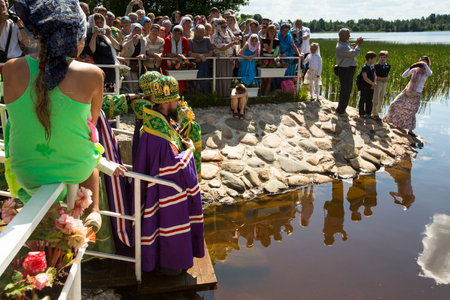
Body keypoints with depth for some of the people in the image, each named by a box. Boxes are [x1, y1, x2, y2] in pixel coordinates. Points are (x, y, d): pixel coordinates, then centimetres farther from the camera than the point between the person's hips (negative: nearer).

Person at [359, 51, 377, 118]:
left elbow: (374, 76, 14)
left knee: (369, 100, 12)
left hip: (371, 87, 8)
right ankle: (362, 113, 11)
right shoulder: (365, 67, -14)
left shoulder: (372, 67, 11)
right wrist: (372, 83, -17)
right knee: (363, 100, 3)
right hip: (365, 86, -8)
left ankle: (368, 113, 21)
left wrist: (375, 83, -5)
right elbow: (365, 78, -20)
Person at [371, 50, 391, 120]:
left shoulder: (388, 66, 9)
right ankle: (374, 114, -3)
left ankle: (377, 112, 22)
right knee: (376, 99, -7)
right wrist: (381, 79, -20)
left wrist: (387, 78, -4)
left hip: (385, 83, 6)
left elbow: (388, 74, 18)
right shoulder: (376, 65, -8)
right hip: (378, 83, -6)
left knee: (381, 99, 11)